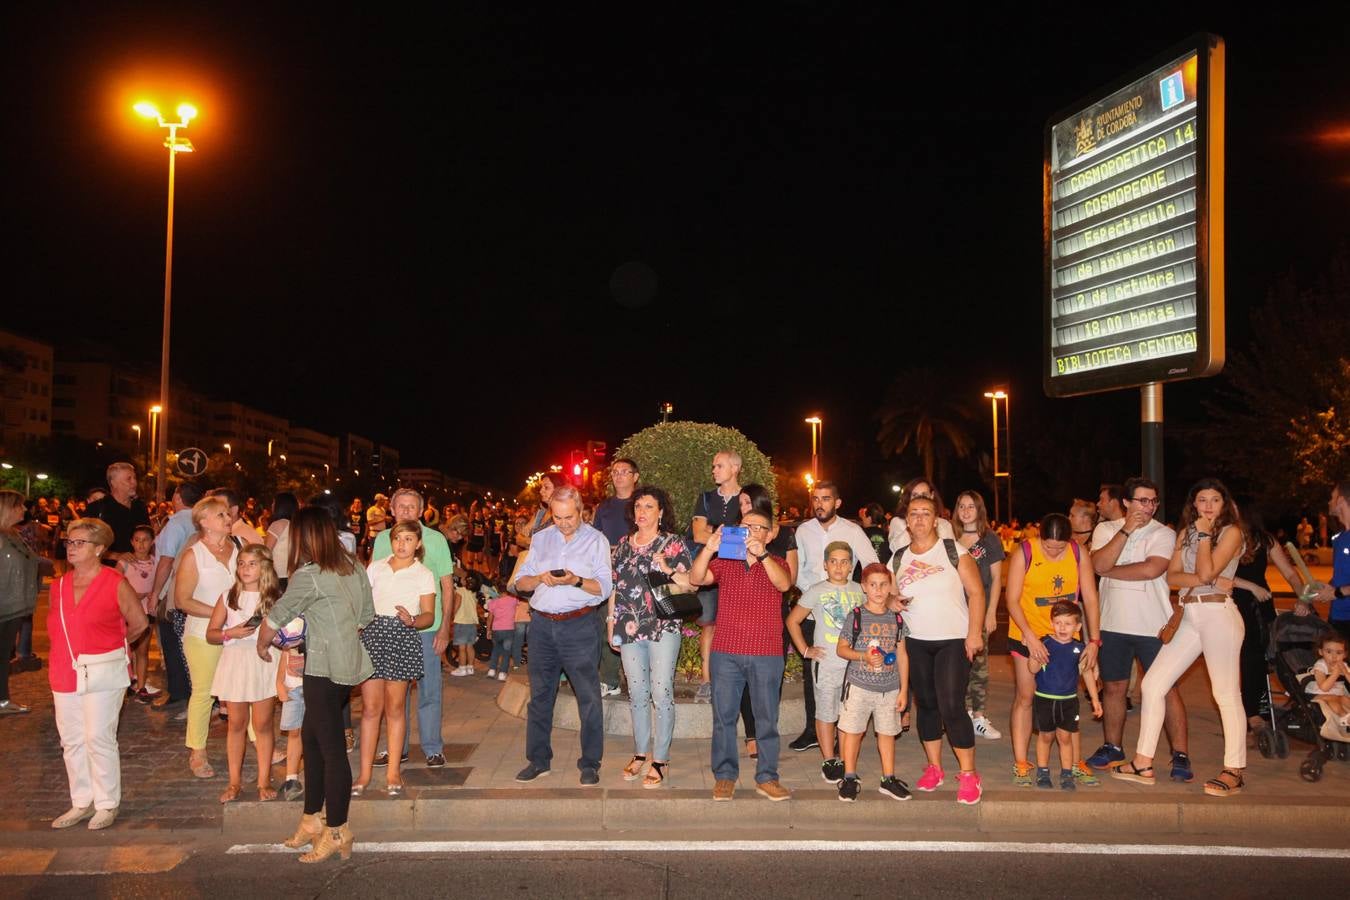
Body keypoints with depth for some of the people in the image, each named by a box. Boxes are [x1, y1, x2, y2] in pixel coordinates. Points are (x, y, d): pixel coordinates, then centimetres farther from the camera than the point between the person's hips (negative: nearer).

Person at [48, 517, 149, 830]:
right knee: (71, 740, 11)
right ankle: (82, 802, 24)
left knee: (99, 739, -2)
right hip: (65, 675, 6)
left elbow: (138, 623, 2)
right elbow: (56, 628, 20)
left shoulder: (116, 584, -8)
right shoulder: (59, 586, 8)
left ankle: (107, 804, 12)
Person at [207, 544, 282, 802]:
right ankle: (234, 781, 19)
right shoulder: (228, 596, 5)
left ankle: (264, 781, 12)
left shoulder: (276, 597, 0)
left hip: (264, 664, -2)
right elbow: (210, 634, 6)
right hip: (235, 662, 2)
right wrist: (231, 633, -12)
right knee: (237, 724, 9)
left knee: (262, 724, 4)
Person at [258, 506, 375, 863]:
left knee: (331, 747, -1)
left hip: (325, 668, -8)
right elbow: (367, 615, 13)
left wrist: (262, 646, 12)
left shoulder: (308, 576, -15)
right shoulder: (352, 567, 7)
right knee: (311, 737, 18)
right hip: (349, 662, 8)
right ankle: (312, 820, 27)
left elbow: (274, 618, -6)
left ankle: (338, 833, 8)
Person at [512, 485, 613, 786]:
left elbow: (604, 588, -4)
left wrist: (576, 581, -20)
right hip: (542, 625, 4)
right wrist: (540, 579, -10)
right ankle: (538, 760, 21)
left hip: (578, 625, -3)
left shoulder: (596, 540, 2)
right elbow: (520, 581, 10)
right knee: (540, 694, 10)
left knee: (588, 696, -3)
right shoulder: (540, 539, 12)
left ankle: (590, 764, 8)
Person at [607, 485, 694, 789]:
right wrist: (611, 621, 14)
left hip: (663, 628, -4)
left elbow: (691, 584, -4)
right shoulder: (624, 544, 13)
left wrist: (668, 571, -20)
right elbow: (615, 585, 18)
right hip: (630, 629, 4)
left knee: (661, 693, -5)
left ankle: (660, 760, 4)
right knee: (637, 693, 11)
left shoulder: (674, 543, -1)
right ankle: (640, 753, 22)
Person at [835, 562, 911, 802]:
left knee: (887, 732, 10)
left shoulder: (896, 618, 4)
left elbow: (902, 654, 8)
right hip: (859, 684, -3)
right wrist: (864, 656, -19)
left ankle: (889, 778, 23)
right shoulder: (856, 616, -6)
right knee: (853, 731, 4)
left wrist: (903, 689, 7)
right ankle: (850, 779, 16)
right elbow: (841, 649, -2)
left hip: (890, 687, 3)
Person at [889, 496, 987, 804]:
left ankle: (968, 775, 1)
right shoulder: (898, 559, 6)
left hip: (954, 640, -4)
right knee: (926, 704, 11)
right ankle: (934, 768, 23)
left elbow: (976, 592, -7)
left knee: (952, 707, -10)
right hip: (915, 642, 4)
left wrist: (974, 632, -14)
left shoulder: (954, 551, -4)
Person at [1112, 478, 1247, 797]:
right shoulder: (1186, 532, 16)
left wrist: (1204, 534, -7)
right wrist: (1203, 580, -11)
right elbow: (1172, 576, 5)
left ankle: (1234, 771, 8)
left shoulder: (1231, 532, -3)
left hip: (1218, 613, -7)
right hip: (1189, 617, 7)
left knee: (1226, 694, -3)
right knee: (1152, 683, 3)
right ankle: (1143, 764, 9)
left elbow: (1206, 572, -15)